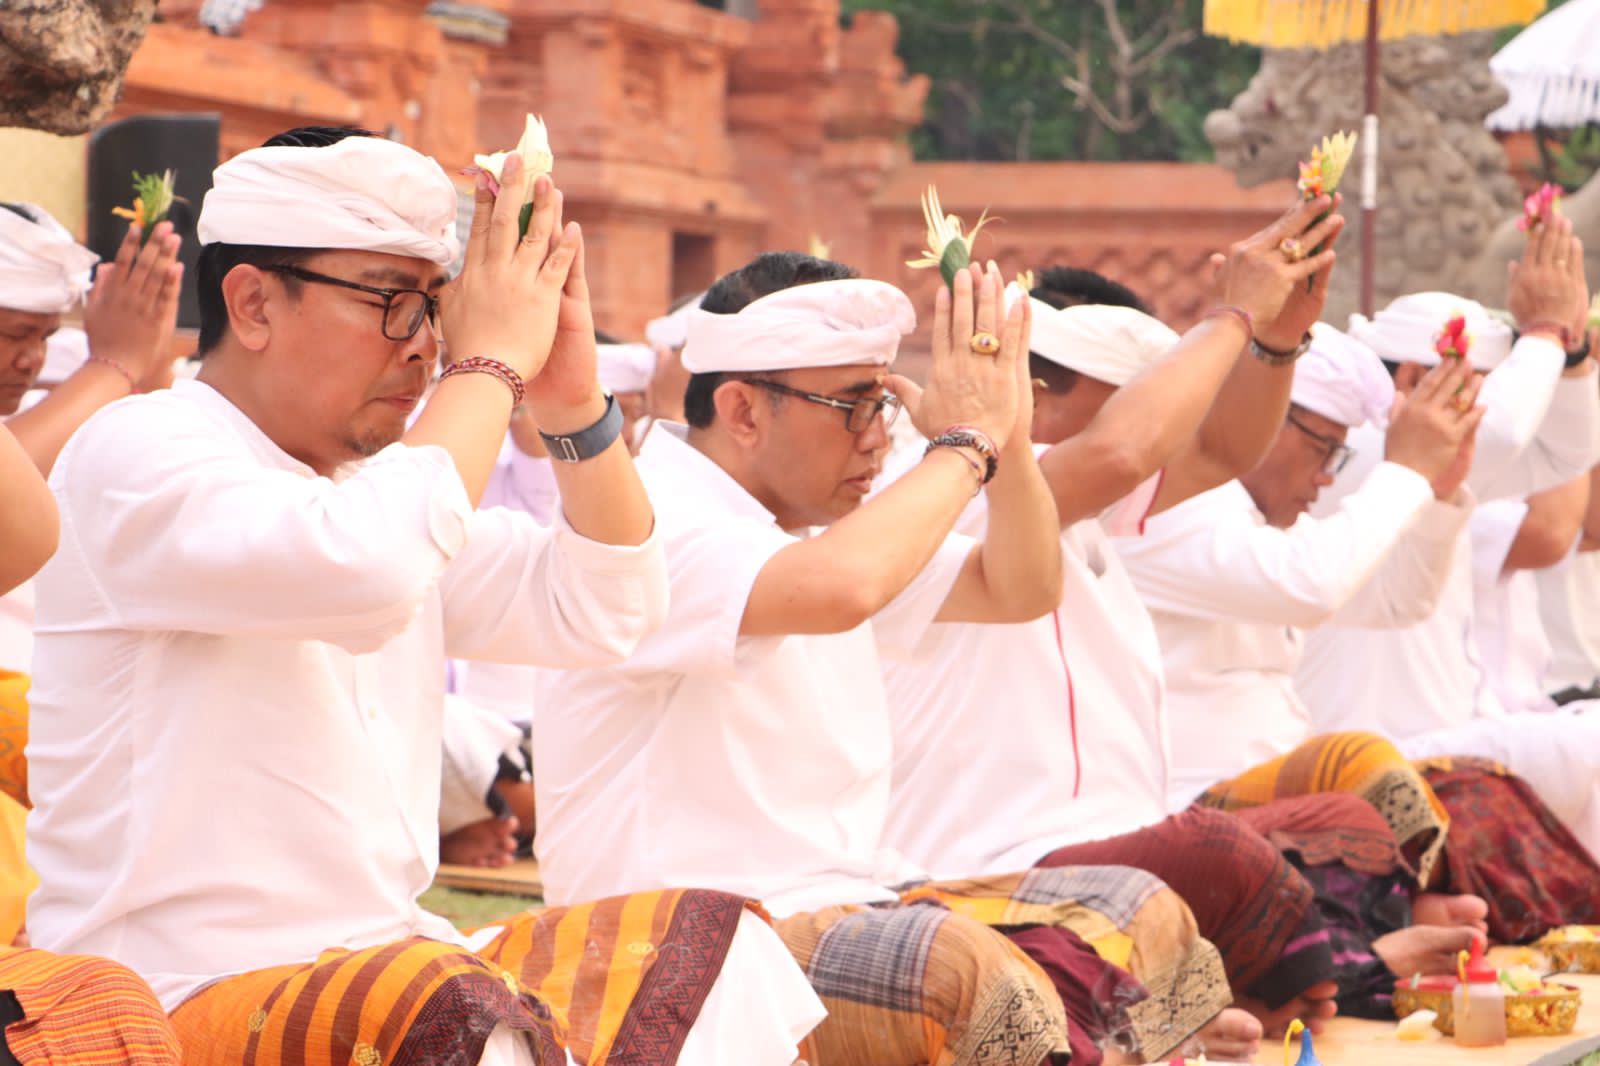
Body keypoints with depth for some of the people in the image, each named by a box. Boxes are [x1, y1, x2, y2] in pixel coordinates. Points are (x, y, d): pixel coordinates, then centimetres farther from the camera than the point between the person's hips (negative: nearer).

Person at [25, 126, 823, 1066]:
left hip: (385, 967, 9)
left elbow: (598, 612, 18)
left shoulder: (385, 483, 17)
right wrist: (492, 362, -16)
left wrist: (577, 406, 3)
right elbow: (361, 569, -30)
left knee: (716, 948, 0)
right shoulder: (137, 453, -11)